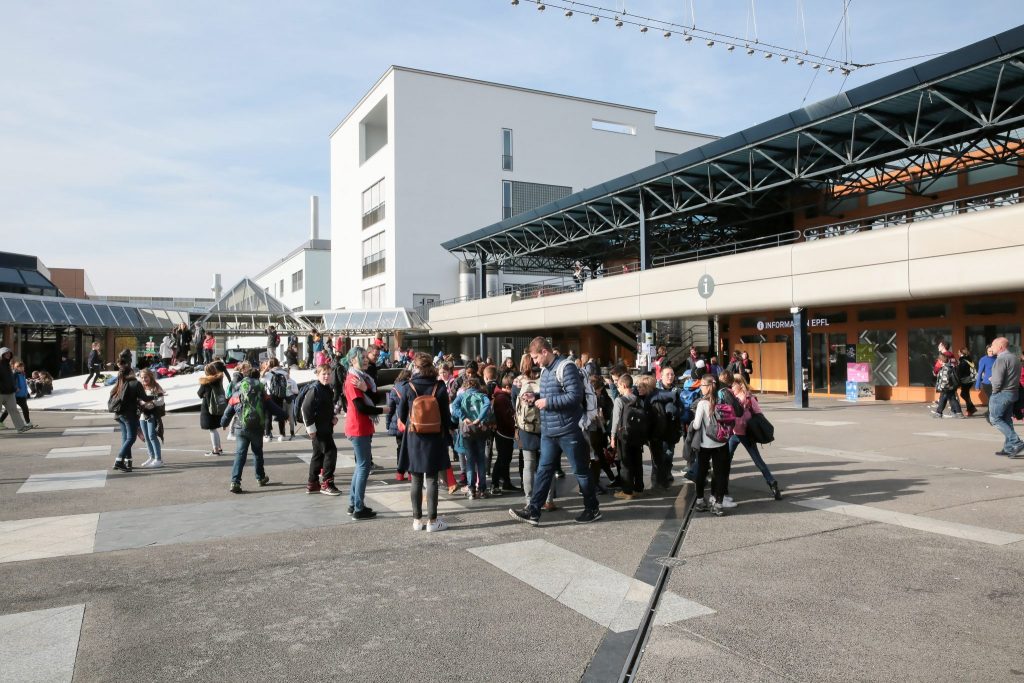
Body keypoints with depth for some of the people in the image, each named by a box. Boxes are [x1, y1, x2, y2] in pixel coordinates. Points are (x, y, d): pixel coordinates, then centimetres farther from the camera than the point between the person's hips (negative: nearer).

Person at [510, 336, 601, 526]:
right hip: (548, 431, 8)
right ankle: (533, 511, 8)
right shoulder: (544, 370, 13)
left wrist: (548, 402, -19)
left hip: (568, 430, -8)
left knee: (580, 470, 5)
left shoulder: (565, 367, -15)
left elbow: (576, 396, -22)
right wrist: (536, 398, 5)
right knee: (543, 470, 7)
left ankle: (593, 509, 20)